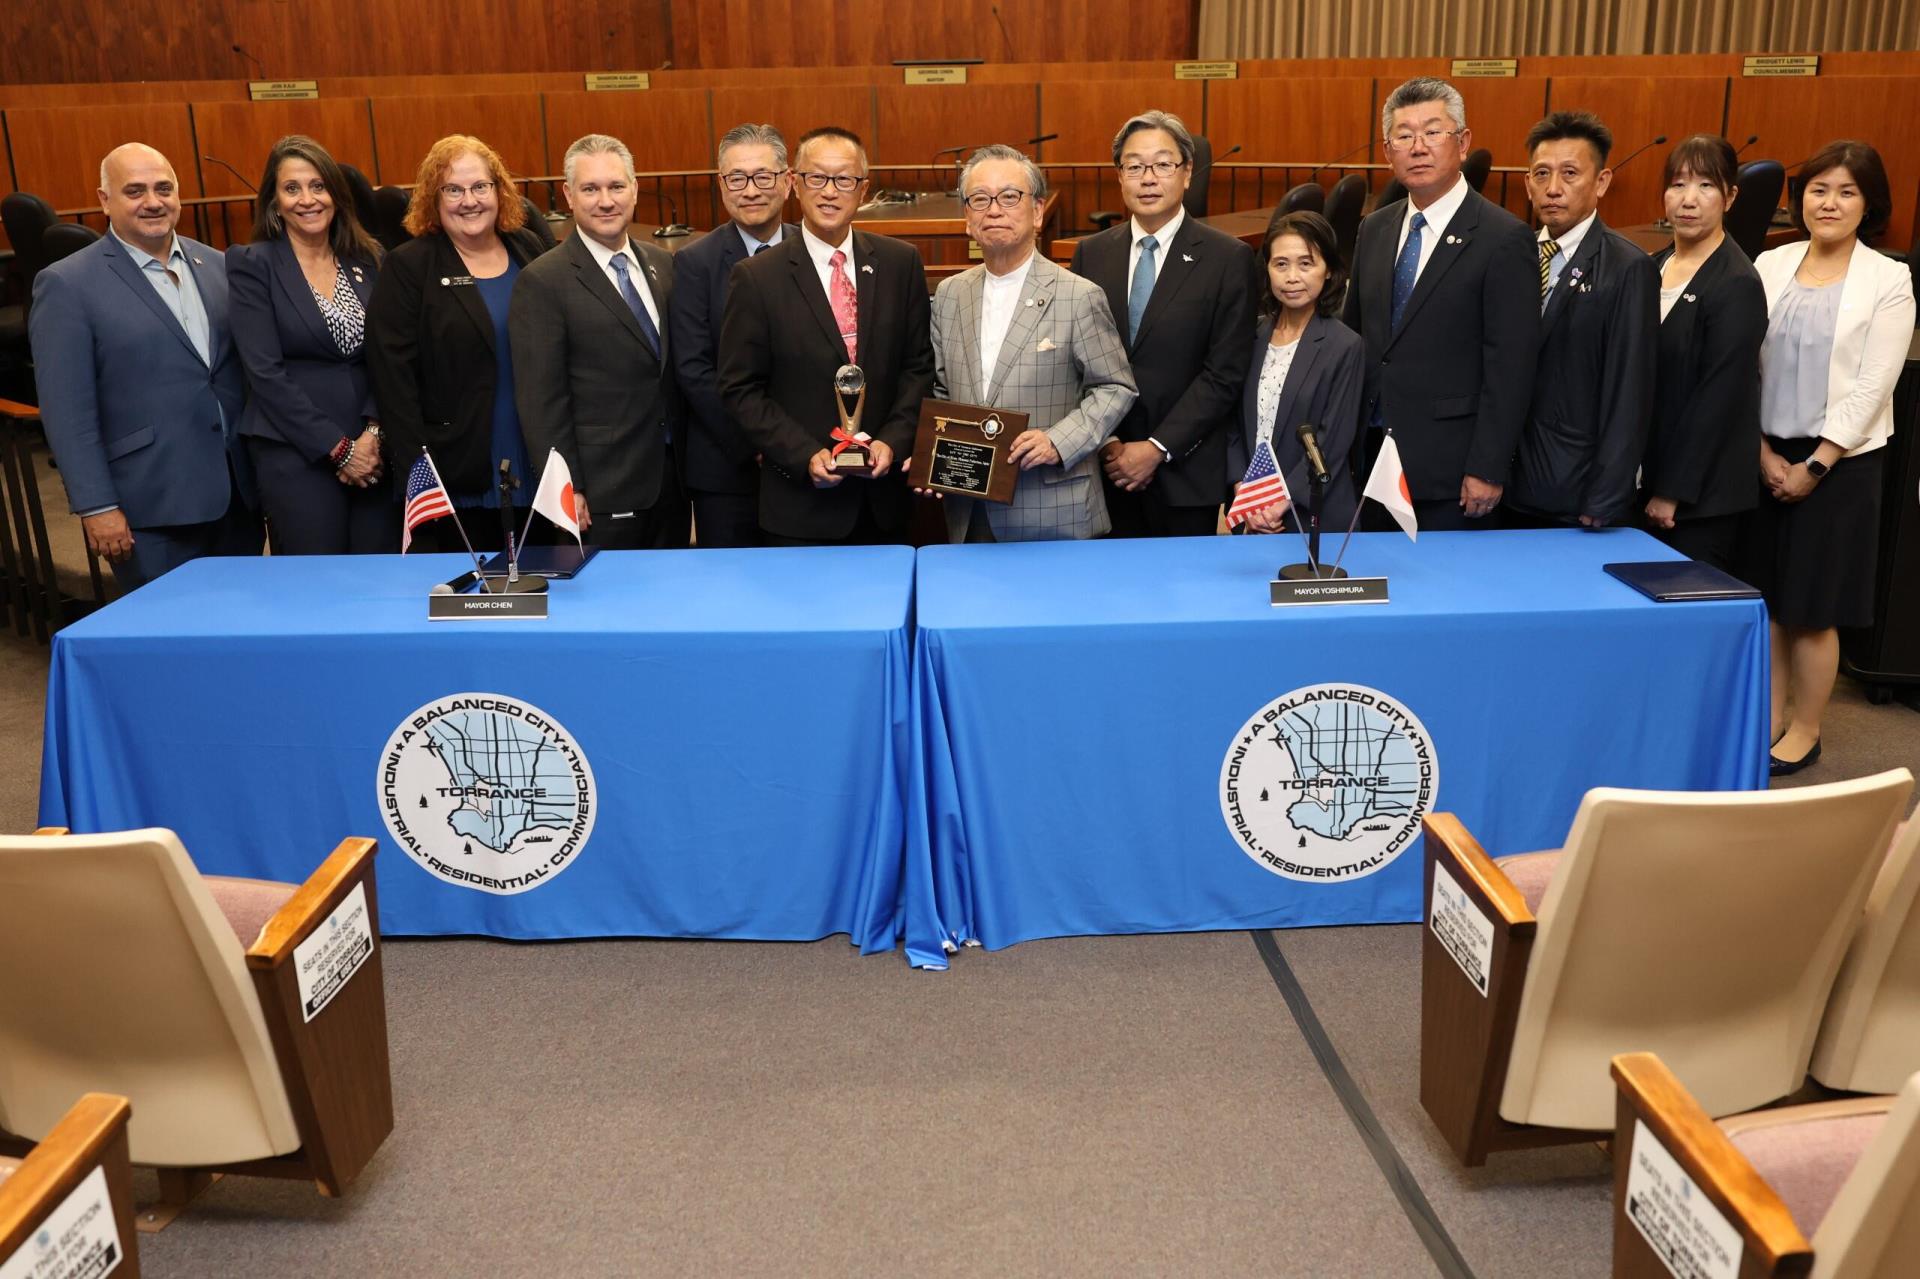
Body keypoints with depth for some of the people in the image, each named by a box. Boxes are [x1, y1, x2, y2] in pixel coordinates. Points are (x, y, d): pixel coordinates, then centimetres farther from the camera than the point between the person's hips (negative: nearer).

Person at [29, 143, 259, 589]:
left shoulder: (217, 266, 10)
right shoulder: (67, 285, -5)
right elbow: (67, 409, -8)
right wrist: (97, 506, -12)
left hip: (237, 491, 5)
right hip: (151, 511, -5)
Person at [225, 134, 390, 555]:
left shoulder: (367, 259, 10)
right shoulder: (252, 265, -2)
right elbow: (266, 372, -8)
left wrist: (375, 432, -8)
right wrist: (338, 448, -12)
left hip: (372, 451, 4)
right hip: (295, 454, -4)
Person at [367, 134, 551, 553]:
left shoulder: (527, 250, 8)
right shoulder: (408, 267, -5)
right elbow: (393, 377, -9)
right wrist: (416, 472, -16)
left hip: (535, 468, 4)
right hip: (458, 479, -4)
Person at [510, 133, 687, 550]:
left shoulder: (663, 265, 9)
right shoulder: (543, 282, -9)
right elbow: (541, 400, -11)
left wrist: (690, 461, 11)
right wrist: (566, 489, -14)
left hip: (672, 478, 6)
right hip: (601, 490, -5)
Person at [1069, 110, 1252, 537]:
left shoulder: (1228, 258, -4)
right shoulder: (1091, 254, 7)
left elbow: (1224, 373, -8)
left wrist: (1158, 448, -13)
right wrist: (1104, 441, -7)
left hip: (1187, 474, -2)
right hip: (1107, 469, 2)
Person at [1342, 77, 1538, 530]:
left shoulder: (1504, 238, -10)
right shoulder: (1374, 230, 10)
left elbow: (1510, 367, -12)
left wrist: (1488, 470, -15)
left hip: (1450, 473, -6)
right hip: (1372, 457, 6)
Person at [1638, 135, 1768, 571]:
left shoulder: (1737, 285, -12)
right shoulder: (1653, 268, 9)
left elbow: (1720, 399, -16)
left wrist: (1673, 492, -15)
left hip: (1703, 497, -6)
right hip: (1645, 480, 7)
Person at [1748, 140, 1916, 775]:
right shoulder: (1770, 266, 4)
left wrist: (1815, 464, -12)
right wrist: (1762, 451, -5)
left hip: (1840, 460, -3)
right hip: (1765, 456, 3)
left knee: (1812, 607, 2)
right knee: (1766, 597, 8)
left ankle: (1804, 732, 15)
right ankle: (1771, 715, 21)